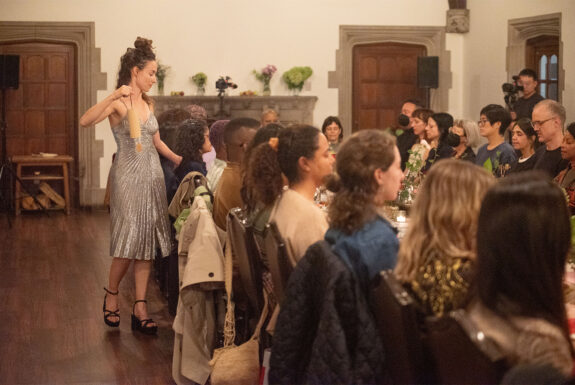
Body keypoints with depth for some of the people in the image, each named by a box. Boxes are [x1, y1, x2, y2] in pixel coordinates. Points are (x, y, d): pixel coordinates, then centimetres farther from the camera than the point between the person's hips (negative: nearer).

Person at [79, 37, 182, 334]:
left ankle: (140, 309, 8)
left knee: (147, 242, 4)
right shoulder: (118, 103, -9)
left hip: (153, 176, 7)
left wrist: (179, 160, 22)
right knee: (129, 241, -5)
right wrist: (114, 96, -32)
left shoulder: (148, 104, 13)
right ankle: (111, 295, 19)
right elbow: (85, 121, -27)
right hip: (128, 176, -7)